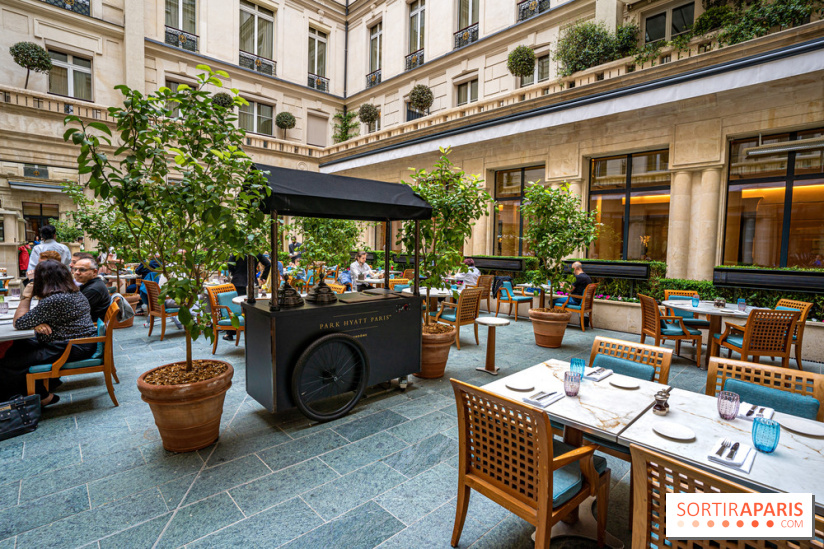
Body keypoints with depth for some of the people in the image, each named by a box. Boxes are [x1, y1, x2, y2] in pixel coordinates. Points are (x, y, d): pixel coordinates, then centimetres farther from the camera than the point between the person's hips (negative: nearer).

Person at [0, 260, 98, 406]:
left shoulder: (53, 301, -23)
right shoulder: (75, 294, 8)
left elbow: (19, 323, -13)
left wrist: (26, 297, -3)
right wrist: (37, 324, -6)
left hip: (73, 350, -10)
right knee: (19, 346, 19)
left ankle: (41, 397, 9)